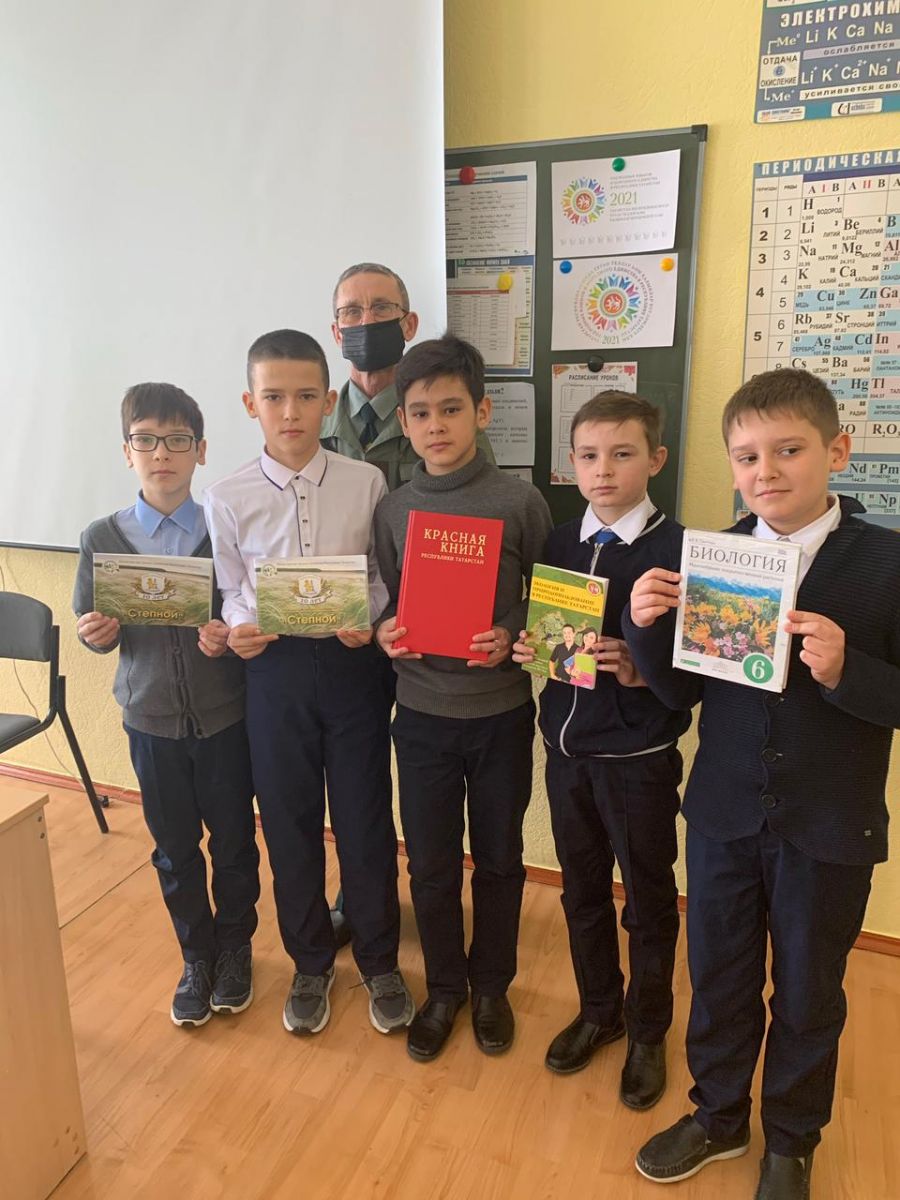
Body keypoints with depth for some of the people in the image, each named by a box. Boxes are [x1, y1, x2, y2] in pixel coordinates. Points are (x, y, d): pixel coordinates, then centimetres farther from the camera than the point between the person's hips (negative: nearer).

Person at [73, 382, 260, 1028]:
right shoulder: (102, 539, -3)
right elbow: (95, 631, 4)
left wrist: (230, 635, -23)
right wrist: (97, 633, -18)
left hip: (225, 715, -1)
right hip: (152, 718, 2)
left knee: (234, 841, 13)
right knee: (175, 849, 15)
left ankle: (235, 946, 37)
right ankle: (197, 955, 37)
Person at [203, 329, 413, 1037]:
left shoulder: (366, 483, -4)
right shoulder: (228, 499, -2)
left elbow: (386, 577, 2)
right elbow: (231, 591, 6)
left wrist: (366, 621, -16)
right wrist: (239, 629, -14)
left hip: (351, 666, -1)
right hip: (273, 670, 1)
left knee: (366, 820, 10)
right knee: (290, 826, 14)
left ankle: (379, 961, 35)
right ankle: (311, 964, 38)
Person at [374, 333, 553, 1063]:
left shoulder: (521, 502, -8)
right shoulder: (392, 510, 0)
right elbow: (386, 604, 9)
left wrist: (513, 638, -20)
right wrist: (385, 635, -12)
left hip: (501, 711, -1)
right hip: (423, 712, 2)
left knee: (499, 859, 15)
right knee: (430, 864, 13)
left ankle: (491, 985, 40)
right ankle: (445, 987, 38)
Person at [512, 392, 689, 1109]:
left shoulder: (679, 550, -12)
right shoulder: (557, 545, 3)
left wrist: (641, 668, -28)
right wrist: (528, 647, -10)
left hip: (640, 756, -4)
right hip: (568, 747, 5)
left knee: (649, 901, 13)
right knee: (582, 889, 20)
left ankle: (648, 1033, 37)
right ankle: (598, 1010, 44)